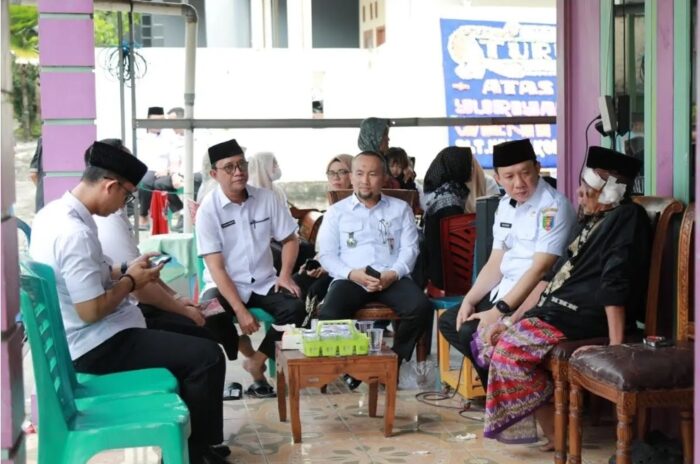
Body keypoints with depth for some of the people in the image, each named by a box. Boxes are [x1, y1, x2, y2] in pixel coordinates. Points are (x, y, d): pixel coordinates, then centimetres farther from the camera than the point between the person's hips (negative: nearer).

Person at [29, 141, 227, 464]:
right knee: (207, 356, -12)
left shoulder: (54, 212, 3)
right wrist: (130, 281, -12)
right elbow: (92, 310, -27)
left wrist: (125, 271, 6)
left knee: (187, 331, 22)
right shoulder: (75, 232, -28)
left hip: (83, 335, 11)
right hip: (95, 345, -11)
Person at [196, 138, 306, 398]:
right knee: (211, 316, -33)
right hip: (225, 286, -3)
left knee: (295, 308, -24)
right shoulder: (208, 209, -12)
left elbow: (290, 239, 11)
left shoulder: (267, 199, -2)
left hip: (263, 284, 3)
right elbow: (216, 267, -16)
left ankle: (257, 362, -6)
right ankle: (247, 354, -4)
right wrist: (240, 310, -24)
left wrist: (285, 275, -7)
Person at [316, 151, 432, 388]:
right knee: (328, 315, -32)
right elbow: (326, 255, 6)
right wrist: (352, 274, -13)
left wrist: (393, 274, -13)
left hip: (392, 278, 1)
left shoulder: (400, 208, 17)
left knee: (421, 308, -30)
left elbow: (410, 248, 7)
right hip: (350, 278, -1)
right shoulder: (336, 212, 14)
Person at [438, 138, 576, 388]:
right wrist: (469, 300, -3)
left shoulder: (553, 206, -17)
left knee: (472, 332, -21)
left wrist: (499, 311, -24)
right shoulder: (505, 205, 9)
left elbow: (540, 269, -22)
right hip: (504, 290, 9)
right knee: (449, 321, 6)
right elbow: (495, 262, 11)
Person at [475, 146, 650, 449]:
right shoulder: (594, 221, 19)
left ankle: (556, 434, -9)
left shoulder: (626, 217, -11)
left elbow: (616, 287, -20)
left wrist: (615, 348, -25)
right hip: (557, 309, 10)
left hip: (586, 319, -10)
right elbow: (556, 279, 20)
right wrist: (513, 318, 13)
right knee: (487, 339, 1)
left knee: (510, 349, -24)